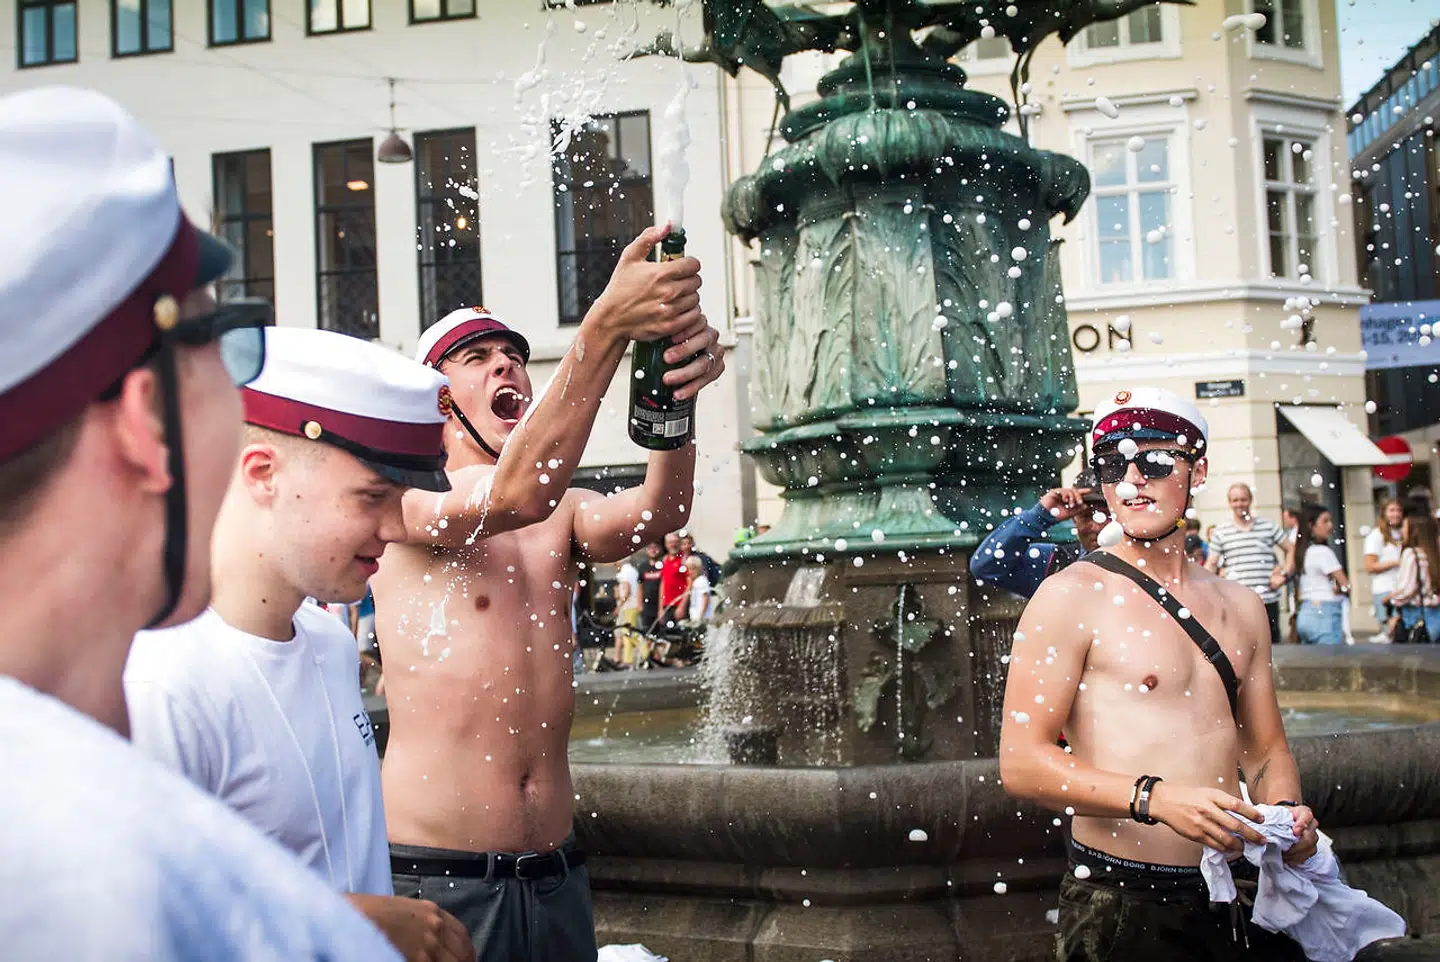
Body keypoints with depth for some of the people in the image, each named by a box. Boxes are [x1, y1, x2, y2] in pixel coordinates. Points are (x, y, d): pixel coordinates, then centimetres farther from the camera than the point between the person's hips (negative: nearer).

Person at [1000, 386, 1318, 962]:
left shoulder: (1241, 607, 11)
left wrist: (1286, 811, -3)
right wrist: (1156, 798, -24)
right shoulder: (1071, 597, -8)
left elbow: (1265, 748, 18)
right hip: (1121, 910, -5)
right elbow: (1021, 763, -14)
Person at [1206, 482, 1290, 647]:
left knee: (1272, 644, 5)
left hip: (1268, 600, 1)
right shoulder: (1221, 532, 8)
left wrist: (1283, 574, 2)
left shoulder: (1268, 526, 11)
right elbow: (1211, 564, 10)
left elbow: (1290, 550, 16)